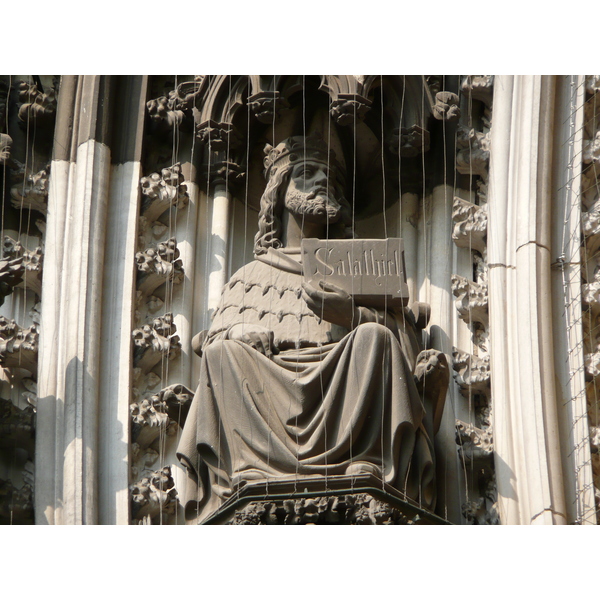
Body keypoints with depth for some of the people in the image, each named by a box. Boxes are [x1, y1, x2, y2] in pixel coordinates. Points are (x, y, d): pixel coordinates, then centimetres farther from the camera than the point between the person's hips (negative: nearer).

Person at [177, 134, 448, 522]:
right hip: (265, 395, 0)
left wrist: (352, 313, -8)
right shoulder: (252, 276, 27)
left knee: (375, 338, -29)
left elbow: (400, 329, 12)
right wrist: (248, 339, -11)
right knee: (223, 352, -28)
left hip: (342, 388, 0)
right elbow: (219, 342, 12)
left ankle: (365, 466, -42)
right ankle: (255, 470, -42)